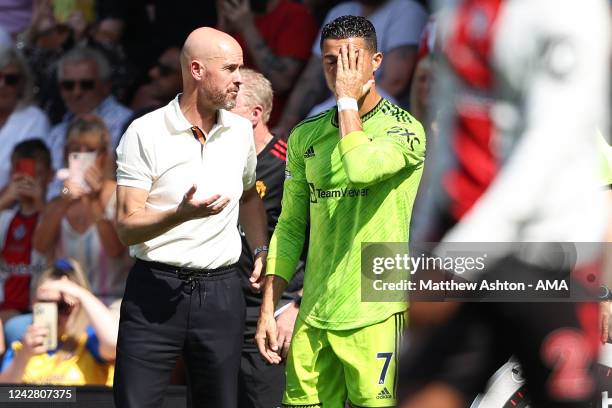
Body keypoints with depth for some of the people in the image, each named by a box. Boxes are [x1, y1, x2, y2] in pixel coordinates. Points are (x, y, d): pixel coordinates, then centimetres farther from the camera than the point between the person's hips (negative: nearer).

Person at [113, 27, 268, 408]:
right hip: (155, 289, -4)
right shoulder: (145, 133, -8)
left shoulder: (241, 131, 9)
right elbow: (128, 227, -11)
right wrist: (182, 214, -29)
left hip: (221, 291, 4)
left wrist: (261, 250, 12)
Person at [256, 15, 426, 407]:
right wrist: (268, 311, 9)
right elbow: (290, 227, 15)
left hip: (373, 313, -5)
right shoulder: (305, 136, 11)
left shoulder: (404, 129, -5)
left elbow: (362, 169, -26)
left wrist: (348, 99, -13)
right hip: (313, 315, 5)